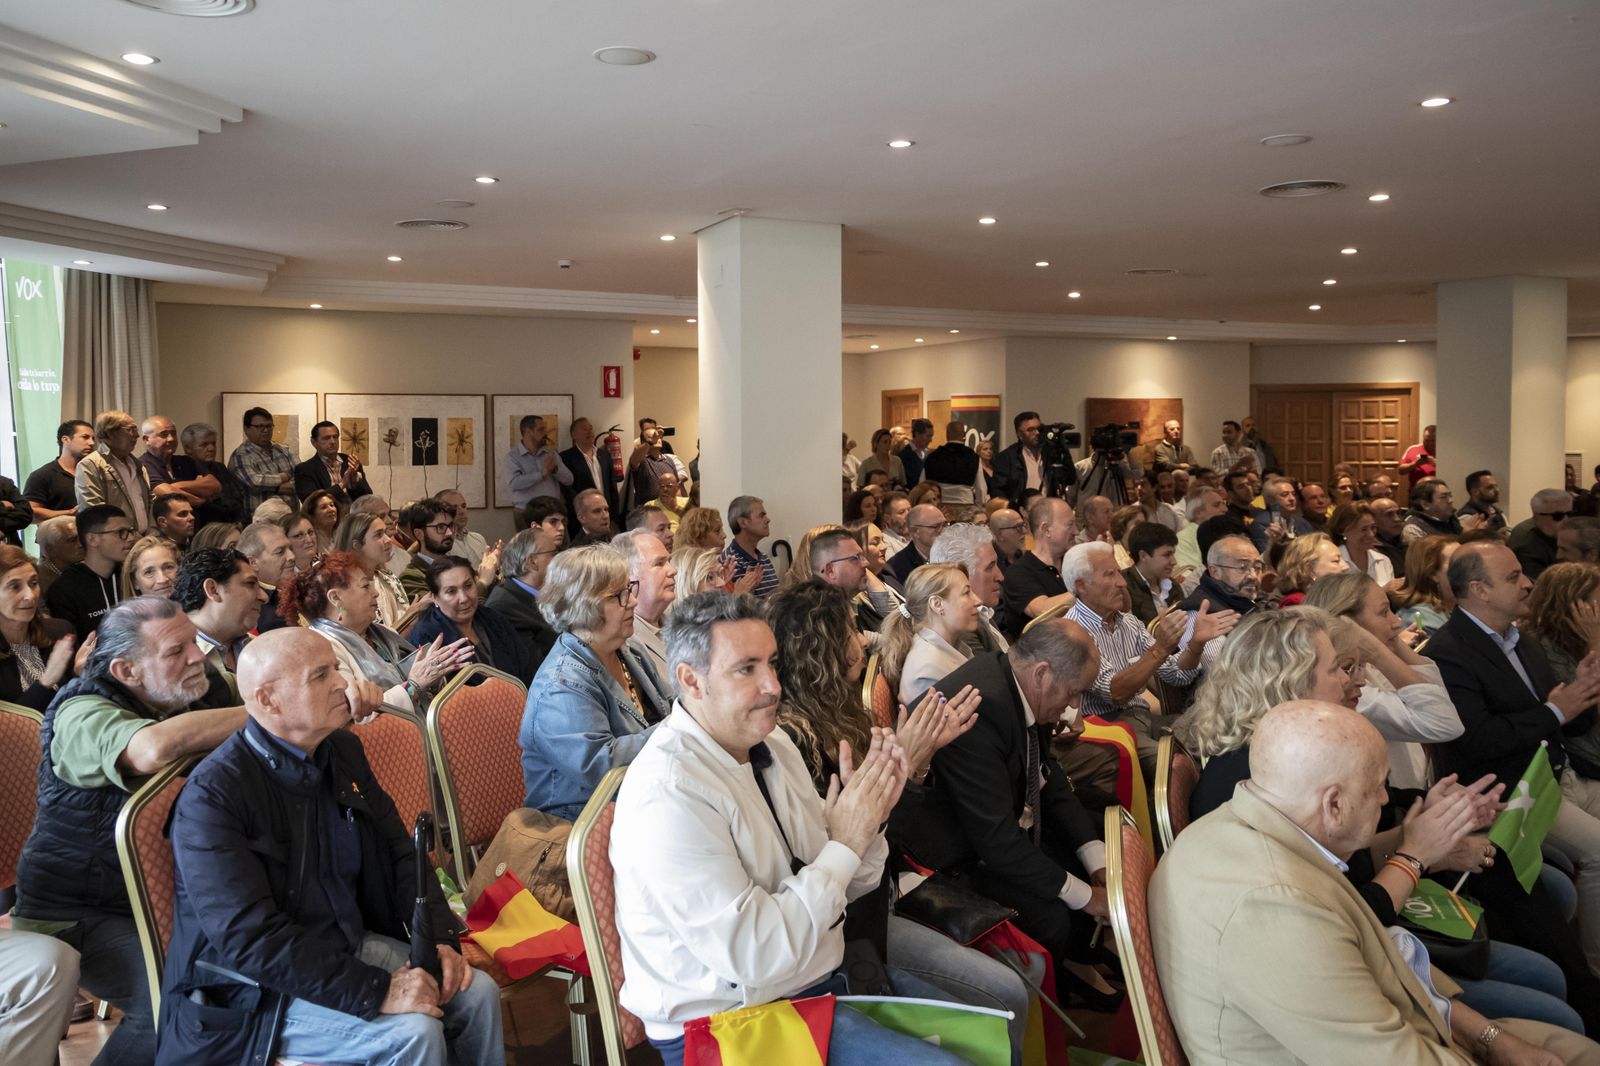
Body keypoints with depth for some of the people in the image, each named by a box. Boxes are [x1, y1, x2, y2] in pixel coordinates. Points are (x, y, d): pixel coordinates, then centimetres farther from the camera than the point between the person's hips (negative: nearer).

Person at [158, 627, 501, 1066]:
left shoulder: (343, 750, 1)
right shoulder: (212, 795, -21)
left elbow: (400, 853, 7)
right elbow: (250, 940, -27)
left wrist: (440, 939, -9)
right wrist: (376, 990, -30)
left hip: (350, 945, 7)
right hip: (257, 990, -7)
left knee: (477, 992, -8)